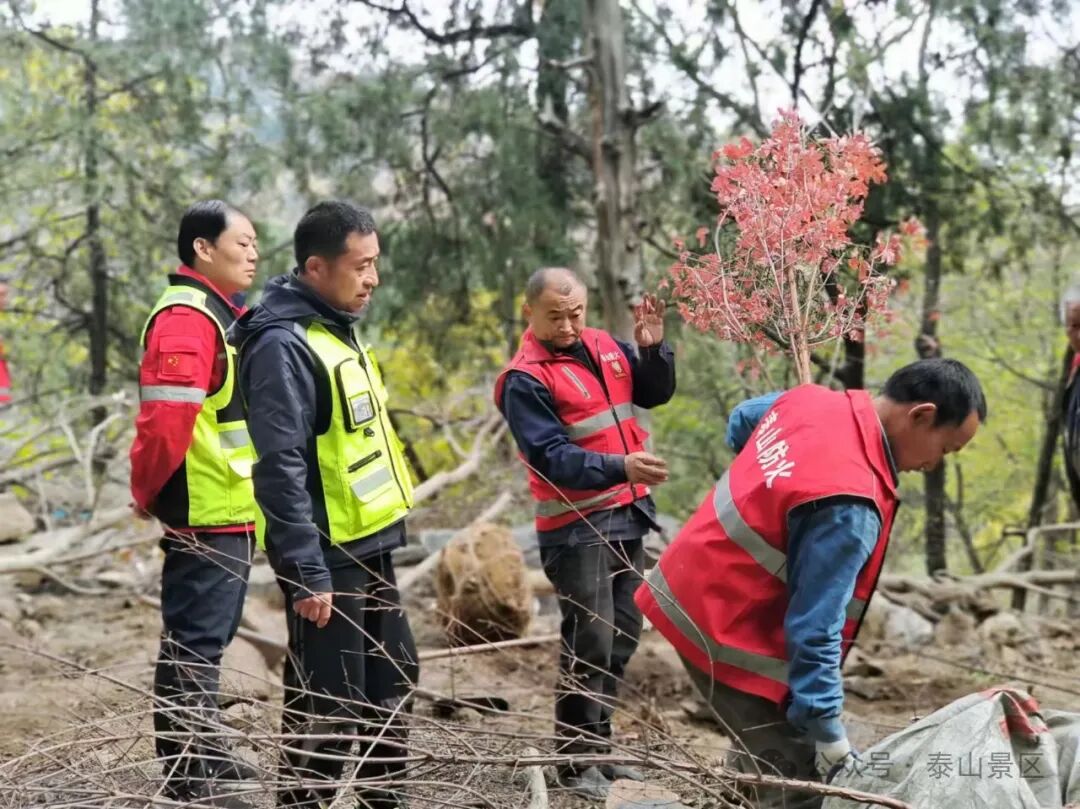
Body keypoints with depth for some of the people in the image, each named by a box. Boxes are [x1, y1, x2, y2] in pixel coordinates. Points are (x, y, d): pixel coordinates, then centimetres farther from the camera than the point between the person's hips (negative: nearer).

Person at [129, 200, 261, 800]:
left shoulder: (222, 315, 17)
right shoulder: (186, 318, -17)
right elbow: (166, 415, -26)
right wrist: (147, 493, -14)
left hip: (230, 510, 10)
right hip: (204, 513, -10)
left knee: (210, 637, 19)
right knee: (195, 643, -5)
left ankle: (205, 752, 31)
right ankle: (186, 772, 2)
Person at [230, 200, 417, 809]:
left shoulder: (339, 330, 12)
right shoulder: (284, 344, -19)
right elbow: (281, 467, -23)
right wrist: (307, 572, -24)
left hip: (371, 547, 10)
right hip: (327, 556, -10)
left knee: (393, 686, 18)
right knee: (328, 707, -3)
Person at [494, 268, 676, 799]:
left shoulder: (604, 346, 6)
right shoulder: (525, 380, -15)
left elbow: (654, 393, 15)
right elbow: (551, 457, -23)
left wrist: (653, 349, -5)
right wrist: (620, 467, -36)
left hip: (627, 515, 7)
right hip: (577, 527, -7)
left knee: (623, 637, 13)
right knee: (590, 644, -8)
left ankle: (597, 746, 24)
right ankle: (576, 761, 1)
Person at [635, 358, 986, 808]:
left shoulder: (811, 399, -3)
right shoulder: (847, 506, -29)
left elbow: (739, 423, 21)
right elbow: (813, 631, -27)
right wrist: (832, 741, -20)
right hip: (727, 632, -10)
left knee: (764, 751, 21)